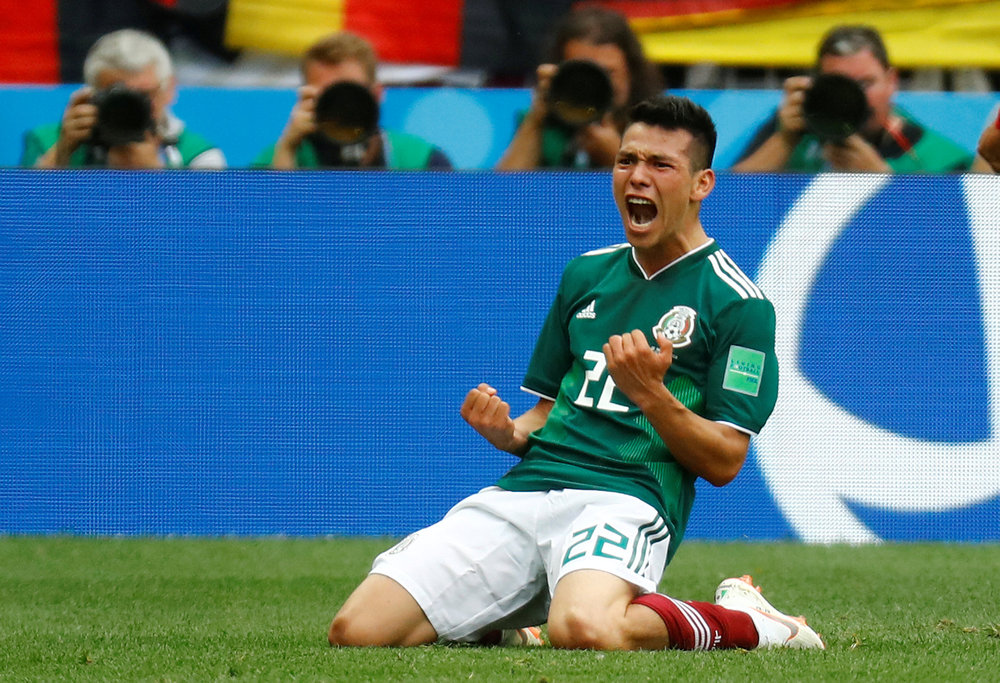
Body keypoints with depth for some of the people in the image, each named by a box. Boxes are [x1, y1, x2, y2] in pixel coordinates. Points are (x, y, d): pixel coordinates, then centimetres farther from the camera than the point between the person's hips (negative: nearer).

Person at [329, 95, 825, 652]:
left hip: (628, 498, -6)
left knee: (586, 631, -42)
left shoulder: (738, 304, 3)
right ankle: (511, 624, 15)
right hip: (527, 486, 6)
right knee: (356, 632, -15)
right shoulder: (586, 275, 22)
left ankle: (741, 621, -10)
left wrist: (652, 396, -18)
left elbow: (724, 463, -2)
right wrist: (506, 432, 3)